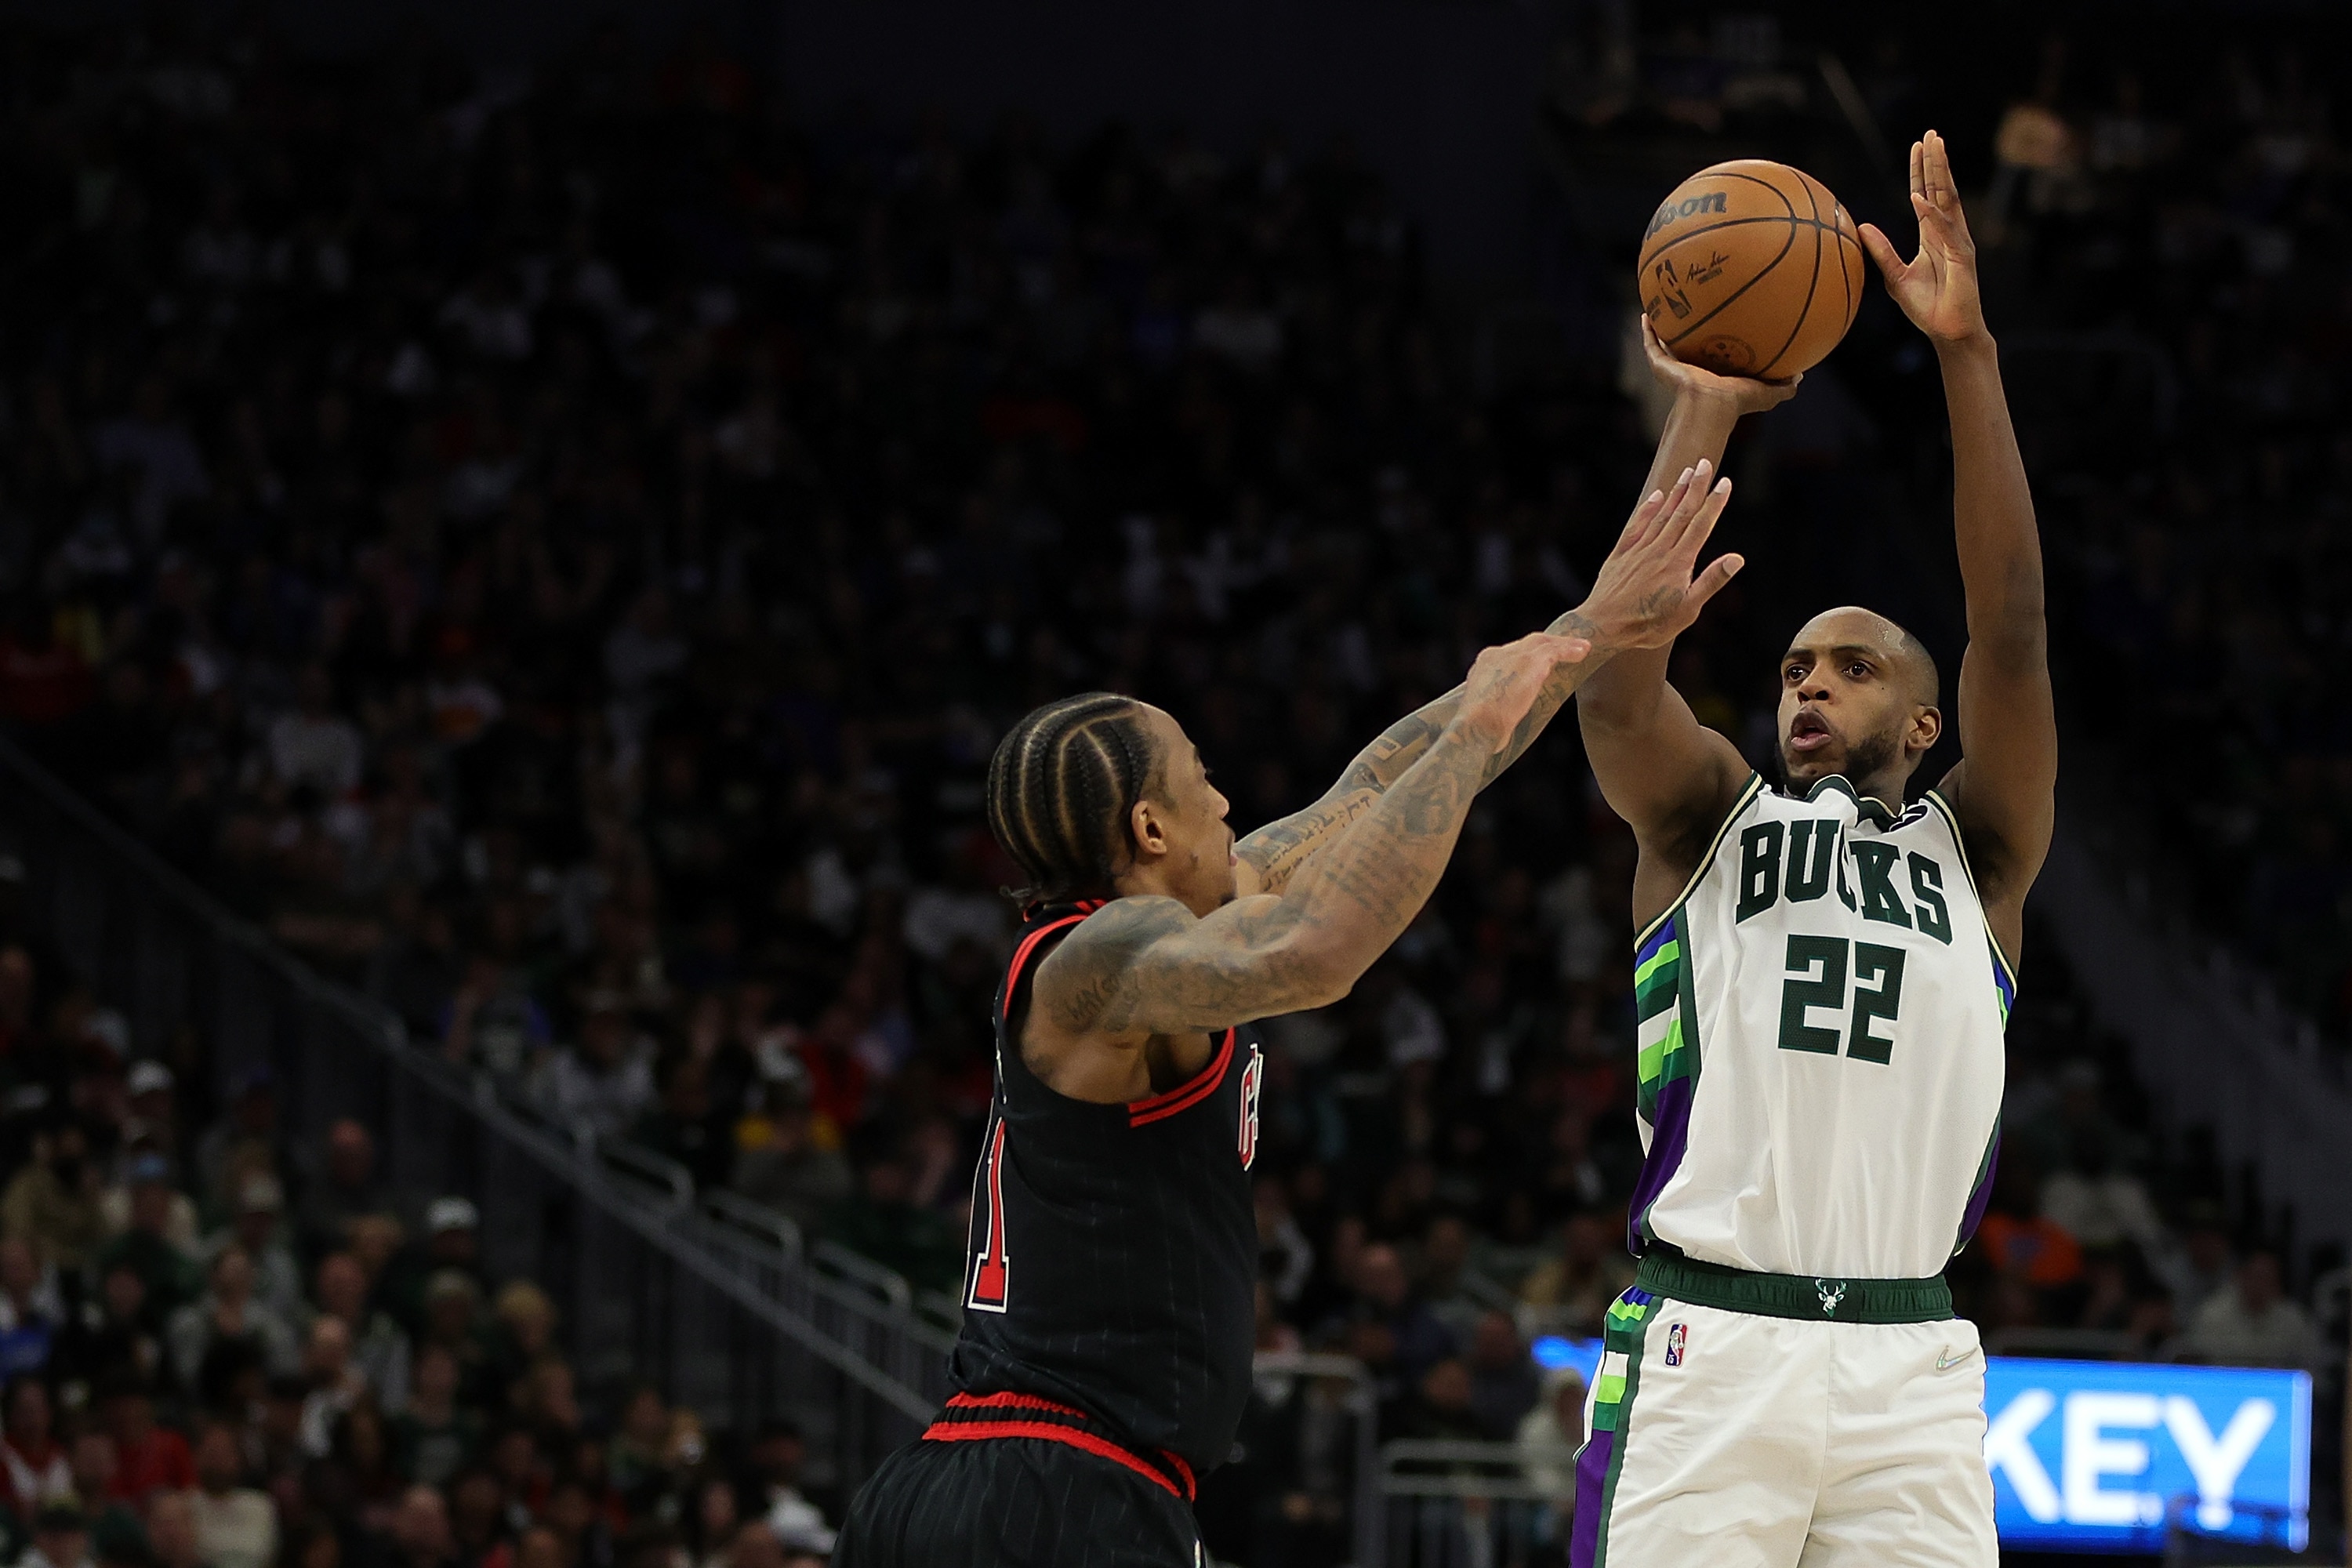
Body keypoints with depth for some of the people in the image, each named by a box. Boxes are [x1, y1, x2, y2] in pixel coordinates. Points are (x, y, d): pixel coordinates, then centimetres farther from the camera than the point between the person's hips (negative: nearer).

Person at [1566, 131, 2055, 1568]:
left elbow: (2014, 632, 4)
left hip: (1912, 1366, 1)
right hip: (1707, 1347, -1)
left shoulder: (1975, 854, 17)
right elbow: (1619, 676, -2)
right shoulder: (1710, 822, 17)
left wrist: (1969, 355, -4)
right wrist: (1704, 415, -3)